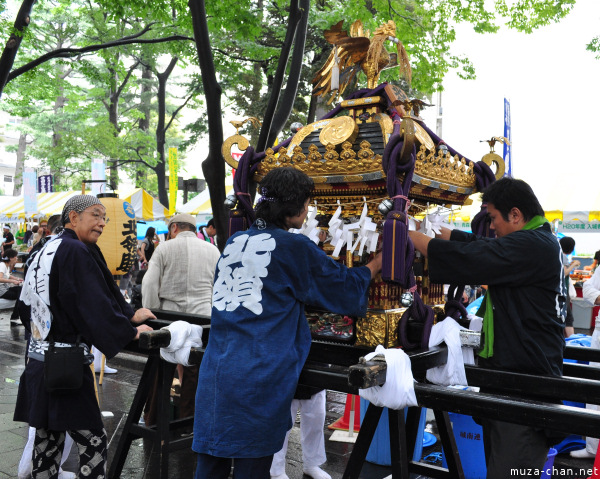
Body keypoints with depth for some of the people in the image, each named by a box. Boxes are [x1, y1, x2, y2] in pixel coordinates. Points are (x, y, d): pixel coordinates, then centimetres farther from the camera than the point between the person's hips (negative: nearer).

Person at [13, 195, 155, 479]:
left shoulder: (45, 251, 15)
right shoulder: (76, 251, -14)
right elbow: (95, 305, -20)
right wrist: (129, 332, -9)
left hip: (38, 357, 9)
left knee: (47, 444, 14)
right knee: (93, 442, -1)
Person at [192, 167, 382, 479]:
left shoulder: (234, 242, 11)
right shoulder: (294, 247, -6)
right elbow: (345, 286, 5)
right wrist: (377, 263, 22)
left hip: (215, 371, 6)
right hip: (259, 378, -6)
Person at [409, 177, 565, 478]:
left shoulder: (533, 246, -18)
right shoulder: (539, 241, 15)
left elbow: (466, 259, -22)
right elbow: (475, 244, 16)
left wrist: (411, 236, -11)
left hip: (525, 378, -10)